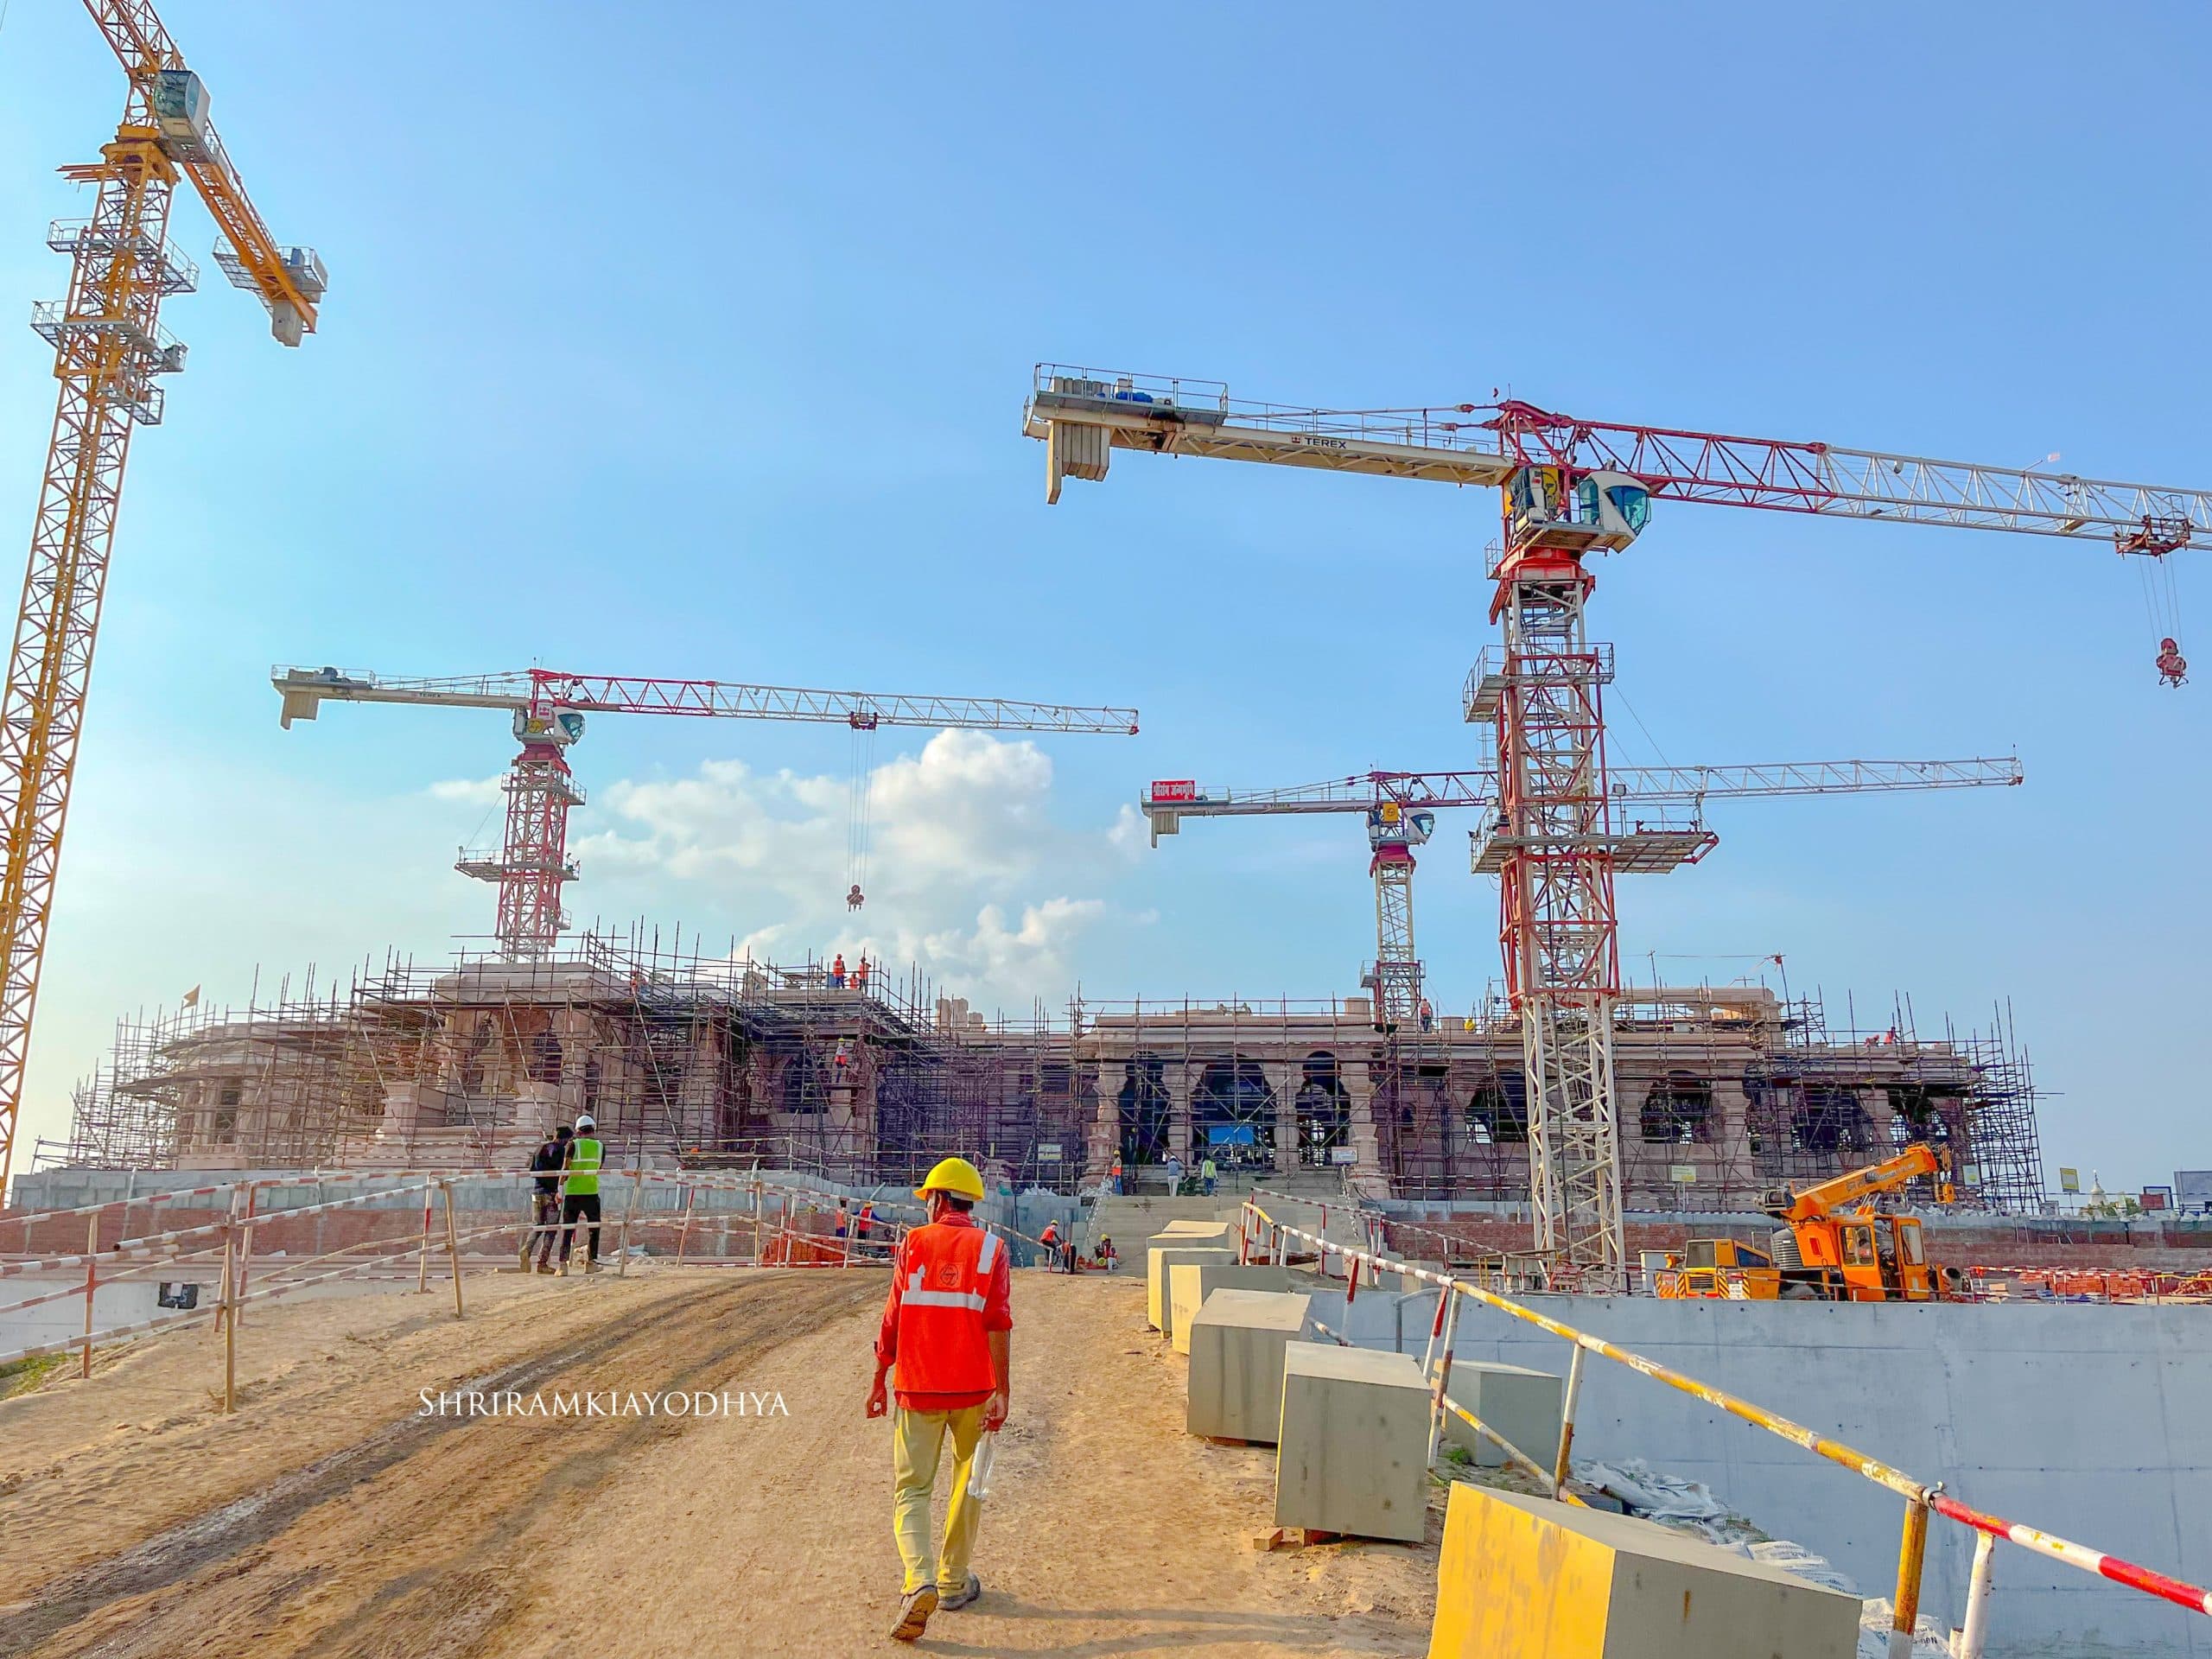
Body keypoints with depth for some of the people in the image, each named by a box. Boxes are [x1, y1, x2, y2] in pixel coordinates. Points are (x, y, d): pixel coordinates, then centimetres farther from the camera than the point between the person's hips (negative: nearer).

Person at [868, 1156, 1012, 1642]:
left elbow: (892, 1321, -1)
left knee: (910, 1488, 6)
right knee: (967, 1485, 17)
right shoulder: (990, 1250, -3)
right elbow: (998, 1327, -9)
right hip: (972, 1389, 1)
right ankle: (954, 1583, 25)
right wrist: (1001, 1394, -7)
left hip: (918, 1387, 0)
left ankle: (920, 1581, -13)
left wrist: (878, 1382, 8)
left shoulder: (913, 1244, -1)